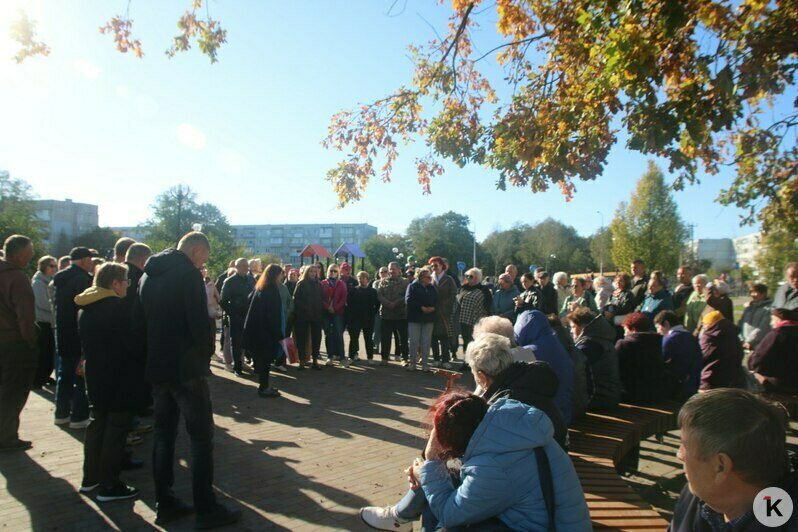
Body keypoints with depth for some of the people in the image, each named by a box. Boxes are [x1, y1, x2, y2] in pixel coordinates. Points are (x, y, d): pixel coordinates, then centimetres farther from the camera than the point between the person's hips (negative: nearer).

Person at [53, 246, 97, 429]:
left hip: (62, 336, 9)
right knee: (82, 376, -1)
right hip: (79, 337, -9)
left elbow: (55, 306, 19)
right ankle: (79, 417, 2)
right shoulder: (84, 279, -18)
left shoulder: (60, 279, 10)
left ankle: (61, 413, 24)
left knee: (65, 375, 17)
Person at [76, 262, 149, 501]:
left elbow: (85, 343, 17)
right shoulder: (120, 307, -19)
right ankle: (109, 486, 7)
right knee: (116, 429, 0)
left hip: (96, 376, 9)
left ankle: (90, 478, 28)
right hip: (121, 378, -9)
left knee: (98, 424, 19)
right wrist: (148, 361, -4)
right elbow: (135, 342, -18)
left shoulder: (85, 308, 9)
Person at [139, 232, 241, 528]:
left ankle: (164, 504, 23)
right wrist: (203, 357, -3)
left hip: (156, 367, 9)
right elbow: (199, 322, -20)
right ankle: (206, 510, 5)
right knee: (201, 437, -1)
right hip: (186, 368, -8)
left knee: (164, 434, 15)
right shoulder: (188, 274, -14)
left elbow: (144, 317, 16)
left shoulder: (148, 274, 12)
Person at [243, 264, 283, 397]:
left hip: (257, 329, 9)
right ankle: (264, 387, 7)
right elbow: (273, 315, -20)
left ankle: (263, 385, 21)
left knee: (263, 359, 14)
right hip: (266, 331, -9)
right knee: (266, 359, 0)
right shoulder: (272, 291, -17)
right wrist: (279, 334, -16)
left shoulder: (260, 288, 10)